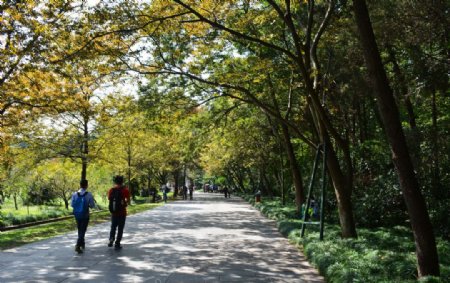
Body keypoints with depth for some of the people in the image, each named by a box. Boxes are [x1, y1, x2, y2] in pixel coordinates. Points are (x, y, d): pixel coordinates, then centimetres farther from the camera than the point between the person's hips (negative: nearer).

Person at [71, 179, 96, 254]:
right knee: (82, 231, 1)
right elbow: (93, 205, -9)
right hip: (85, 215, -4)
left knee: (80, 230, 20)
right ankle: (78, 245, -14)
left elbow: (72, 204, 0)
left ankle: (82, 244, 35)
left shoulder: (75, 194, -5)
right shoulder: (89, 195, -13)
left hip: (77, 215, 4)